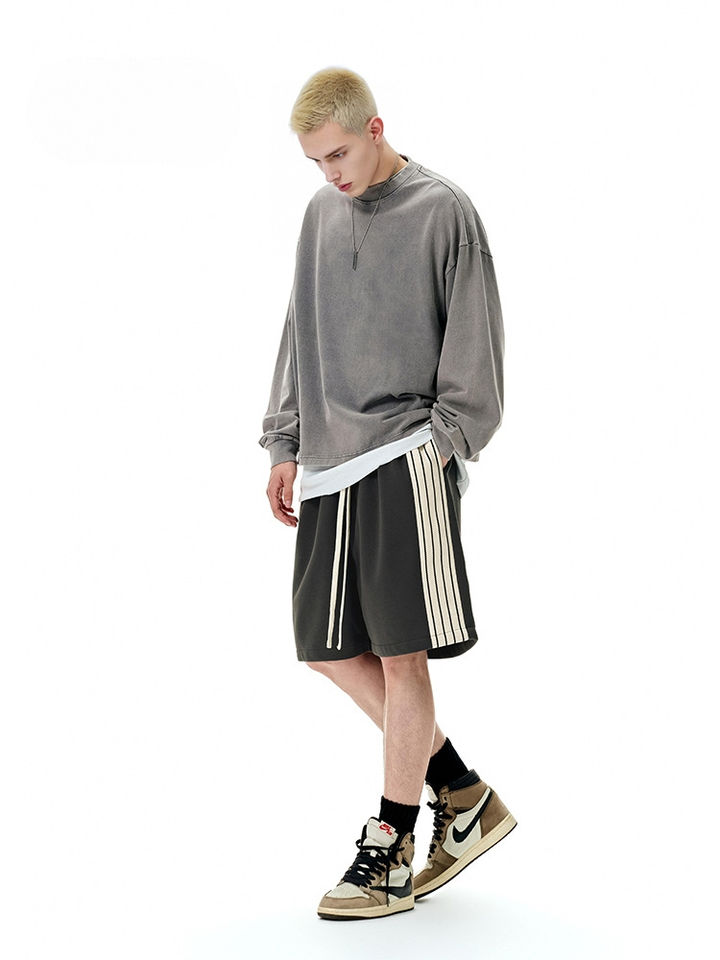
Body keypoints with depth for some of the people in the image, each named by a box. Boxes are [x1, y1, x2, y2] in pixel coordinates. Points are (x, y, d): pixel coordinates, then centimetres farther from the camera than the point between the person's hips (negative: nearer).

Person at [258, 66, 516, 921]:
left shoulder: (443, 212, -2)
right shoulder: (320, 214, 14)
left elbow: (473, 345, -3)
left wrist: (443, 443, -11)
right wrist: (285, 445, 14)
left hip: (407, 460, -6)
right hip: (330, 464, 7)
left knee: (401, 653, -5)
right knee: (328, 647, 5)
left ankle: (390, 848, 7)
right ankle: (461, 793, 19)